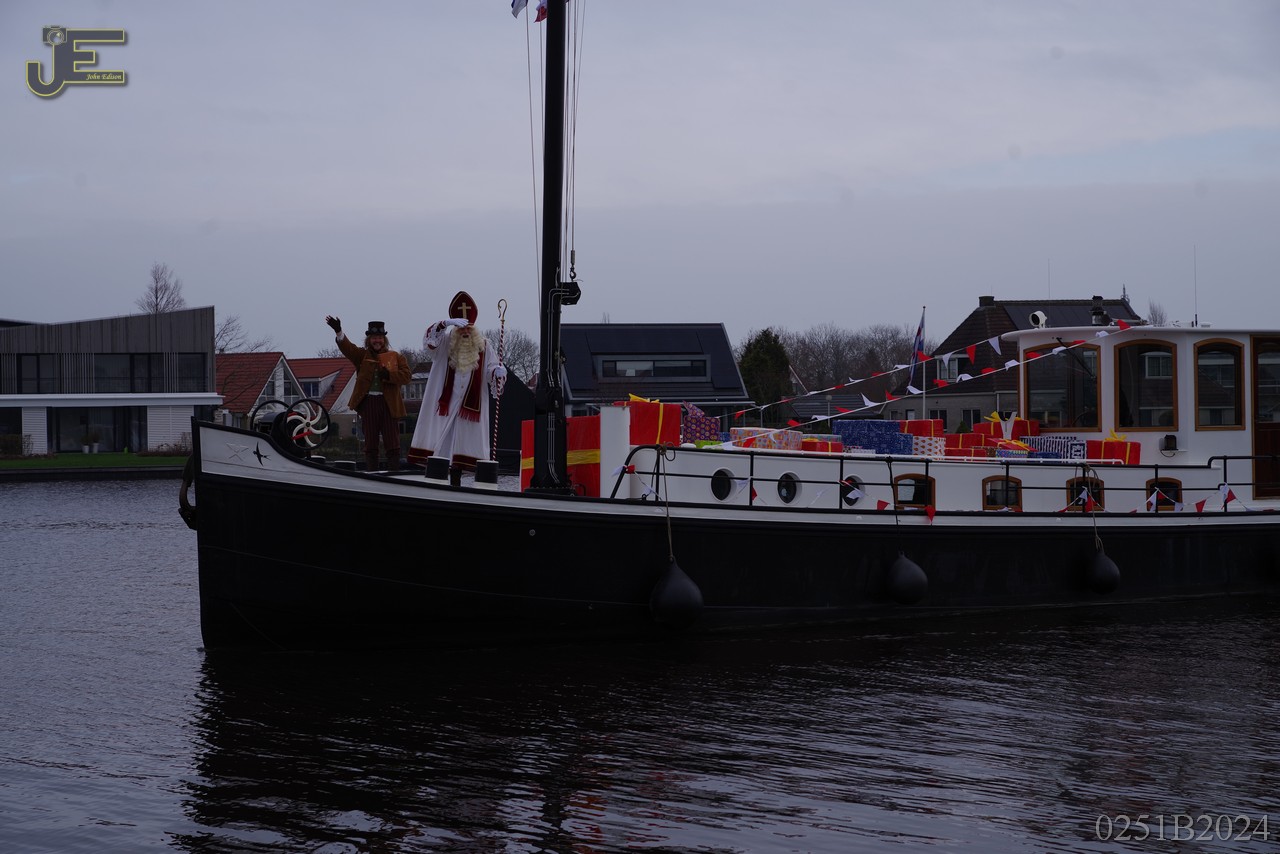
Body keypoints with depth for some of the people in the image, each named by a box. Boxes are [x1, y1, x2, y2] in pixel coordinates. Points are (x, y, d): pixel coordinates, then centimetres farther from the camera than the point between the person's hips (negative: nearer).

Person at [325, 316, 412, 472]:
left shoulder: (395, 357, 10)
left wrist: (389, 374, -16)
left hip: (389, 404, -1)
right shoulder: (362, 355, 12)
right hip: (368, 402, 1)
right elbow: (347, 348, -6)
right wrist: (338, 332, -24)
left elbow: (406, 376, 1)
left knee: (392, 443, -1)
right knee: (370, 443, 5)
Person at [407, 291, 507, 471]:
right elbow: (429, 339, -18)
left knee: (460, 447, 3)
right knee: (440, 441, -6)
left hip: (470, 406, 1)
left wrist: (498, 371, -20)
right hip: (444, 403, -1)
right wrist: (446, 324, -36)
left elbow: (490, 368, 4)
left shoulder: (482, 345, 5)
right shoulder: (446, 341, 0)